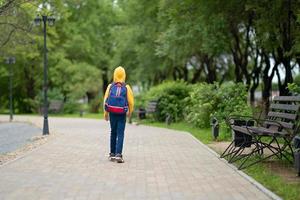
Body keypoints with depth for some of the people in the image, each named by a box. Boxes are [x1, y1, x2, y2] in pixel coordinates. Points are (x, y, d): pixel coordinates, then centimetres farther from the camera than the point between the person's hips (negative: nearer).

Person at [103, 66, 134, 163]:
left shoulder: (110, 86, -1)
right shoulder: (126, 87, -6)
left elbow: (106, 100, -2)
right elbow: (131, 101, -5)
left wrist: (105, 113, 9)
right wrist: (130, 112, 12)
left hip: (112, 113, 2)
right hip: (122, 114, -2)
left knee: (113, 133, 16)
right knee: (120, 134, -1)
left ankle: (112, 154, 22)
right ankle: (118, 154, -13)